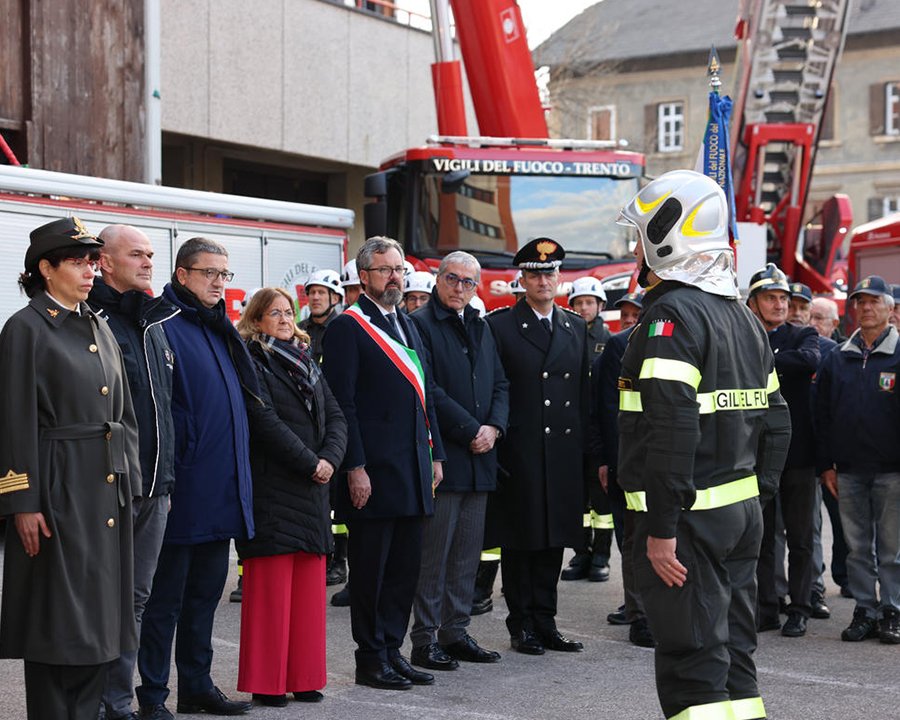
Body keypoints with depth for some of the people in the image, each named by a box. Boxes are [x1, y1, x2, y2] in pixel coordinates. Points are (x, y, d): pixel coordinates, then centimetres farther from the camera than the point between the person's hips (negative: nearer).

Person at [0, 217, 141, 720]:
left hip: (107, 490, 7)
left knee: (103, 620, 10)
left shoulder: (100, 329, 14)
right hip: (57, 489, -7)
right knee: (58, 621, -1)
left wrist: (129, 485, 12)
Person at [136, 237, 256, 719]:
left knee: (205, 593, 15)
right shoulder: (164, 326, -11)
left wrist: (238, 477, 17)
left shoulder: (219, 330, 16)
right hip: (184, 490, -8)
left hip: (222, 492, 8)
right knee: (166, 597, 0)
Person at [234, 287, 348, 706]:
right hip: (271, 489, -7)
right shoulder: (250, 363, -4)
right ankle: (266, 682, 2)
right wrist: (310, 463, -14)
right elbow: (266, 421, -14)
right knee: (270, 587, -4)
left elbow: (335, 416, 11)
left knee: (309, 586, 7)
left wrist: (330, 458, -7)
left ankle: (304, 677, 13)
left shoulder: (306, 362, 17)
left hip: (312, 489, 7)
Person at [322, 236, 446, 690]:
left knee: (406, 565, 11)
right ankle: (371, 659, 9)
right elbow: (342, 402, -12)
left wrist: (434, 454, 14)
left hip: (413, 466, 8)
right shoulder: (347, 327, -7)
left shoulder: (407, 325, 18)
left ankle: (392, 650, 20)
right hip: (373, 471, -8)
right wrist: (354, 468, -17)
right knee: (371, 566, 0)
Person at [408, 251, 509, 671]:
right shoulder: (420, 324, -5)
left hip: (479, 458, 7)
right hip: (442, 457, -7)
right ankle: (425, 640, 4)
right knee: (433, 553, -3)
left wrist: (493, 427, -1)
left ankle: (455, 633, 18)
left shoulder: (480, 328, 18)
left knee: (467, 554, 10)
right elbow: (429, 391, -14)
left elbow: (500, 385, 17)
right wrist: (470, 431, -14)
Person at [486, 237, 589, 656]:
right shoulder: (500, 326, -2)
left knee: (555, 538, 9)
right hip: (519, 451, -5)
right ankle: (521, 626, 11)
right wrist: (493, 440, -10)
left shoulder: (576, 328, 13)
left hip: (564, 451, 5)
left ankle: (545, 622, 17)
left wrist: (584, 447, 9)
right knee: (520, 540, 2)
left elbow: (583, 392, 14)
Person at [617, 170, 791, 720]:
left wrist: (661, 526, -22)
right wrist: (756, 492, 19)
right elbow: (775, 421, 17)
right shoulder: (743, 316, 14)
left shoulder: (672, 314, -15)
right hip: (743, 513, 9)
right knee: (734, 654, 16)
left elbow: (673, 429, -23)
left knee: (692, 669, -6)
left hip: (690, 514, -9)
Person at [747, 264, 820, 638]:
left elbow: (809, 359, -22)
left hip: (797, 452, -1)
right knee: (760, 537, 8)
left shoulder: (803, 336, 1)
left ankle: (799, 609, 13)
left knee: (800, 538, 5)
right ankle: (766, 609, 17)